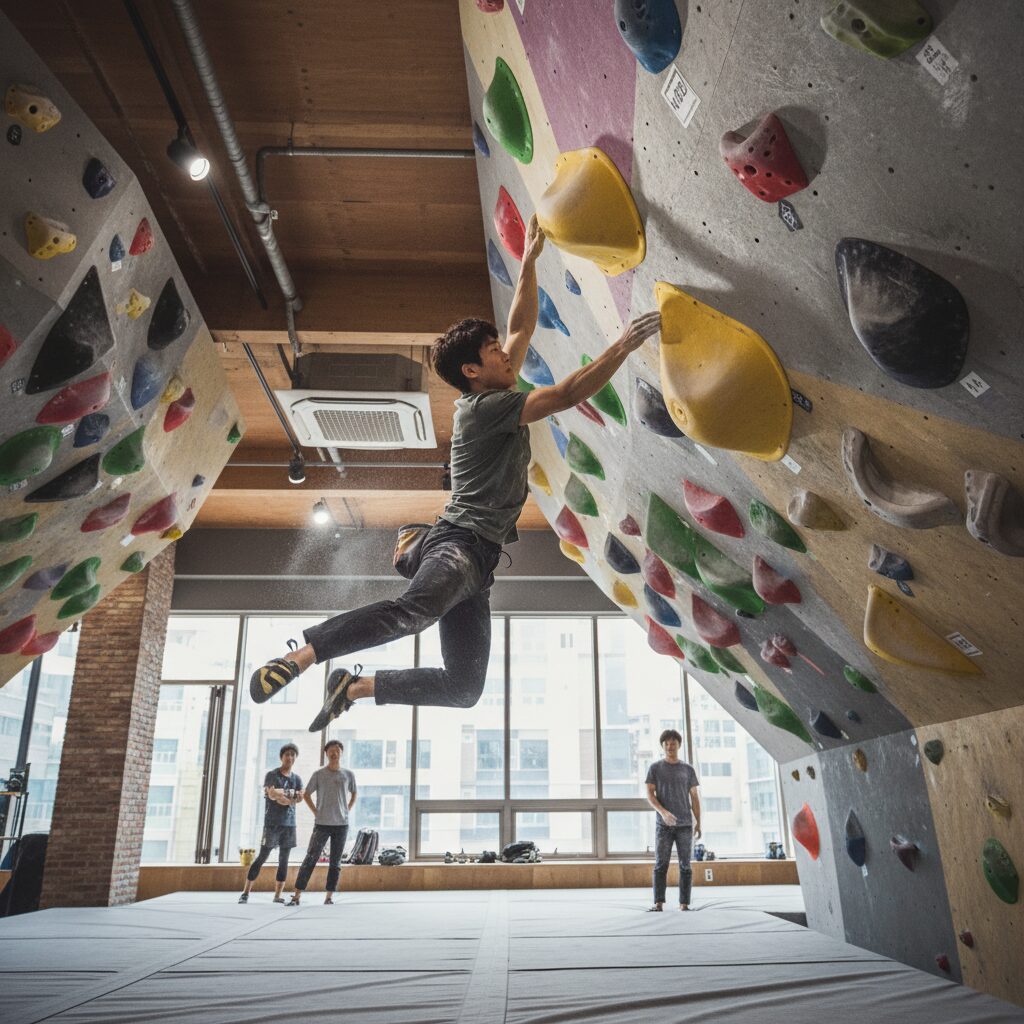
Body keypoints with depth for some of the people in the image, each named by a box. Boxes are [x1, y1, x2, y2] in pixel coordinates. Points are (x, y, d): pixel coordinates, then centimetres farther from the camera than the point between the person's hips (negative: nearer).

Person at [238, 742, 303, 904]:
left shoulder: (297, 779, 13)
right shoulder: (271, 775, -1)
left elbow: (300, 797, 0)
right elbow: (272, 794, -16)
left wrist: (280, 795, -12)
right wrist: (291, 797, -9)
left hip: (289, 824, 4)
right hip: (272, 823, -4)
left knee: (284, 860, 4)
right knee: (262, 857, -4)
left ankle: (277, 895, 10)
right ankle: (246, 892, 4)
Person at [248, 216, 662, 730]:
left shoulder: (493, 398, 19)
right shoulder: (484, 407, -7)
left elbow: (521, 327, 26)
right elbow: (567, 395, -14)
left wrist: (530, 259, 27)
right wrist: (624, 345, -10)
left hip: (476, 560, 9)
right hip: (460, 543, -9)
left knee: (464, 688, 8)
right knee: (414, 608, -42)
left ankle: (354, 686, 16)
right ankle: (300, 655, -33)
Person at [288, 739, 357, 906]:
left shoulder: (348, 775, 3)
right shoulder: (318, 774, -2)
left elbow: (353, 794, 19)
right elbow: (306, 795, 5)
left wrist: (346, 811, 7)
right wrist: (316, 812, -2)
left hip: (341, 824, 2)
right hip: (322, 824, -2)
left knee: (335, 862, 6)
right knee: (310, 859, -6)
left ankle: (329, 897, 14)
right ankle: (297, 896, -3)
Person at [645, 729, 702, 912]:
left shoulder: (688, 769, 10)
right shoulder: (655, 768, 4)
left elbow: (694, 797, 10)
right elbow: (649, 795, -3)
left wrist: (698, 822, 0)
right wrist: (662, 811, -20)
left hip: (685, 824, 1)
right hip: (663, 824, -1)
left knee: (685, 865, 0)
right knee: (660, 864, -7)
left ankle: (684, 903, 6)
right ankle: (659, 903, -6)